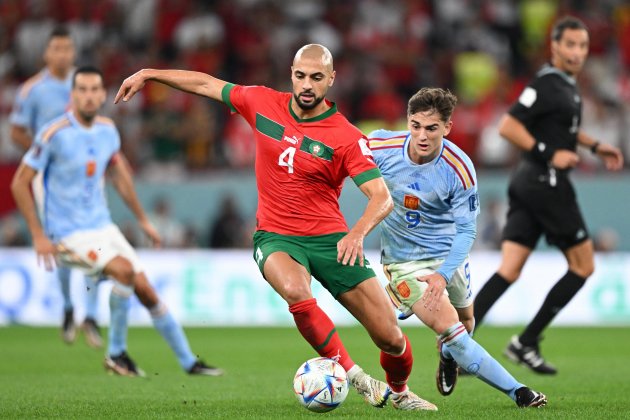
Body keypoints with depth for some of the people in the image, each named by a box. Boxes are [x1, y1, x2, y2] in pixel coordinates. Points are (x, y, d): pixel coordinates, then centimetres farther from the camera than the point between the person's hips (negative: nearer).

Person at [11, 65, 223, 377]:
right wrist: (38, 236, -14)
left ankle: (189, 362, 14)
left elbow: (118, 173, 20)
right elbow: (20, 183, -12)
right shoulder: (54, 134, -17)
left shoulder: (107, 130, 2)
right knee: (124, 269, -27)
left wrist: (142, 220, 22)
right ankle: (116, 353, -11)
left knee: (146, 291, 2)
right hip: (69, 232, -6)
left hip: (103, 226, 6)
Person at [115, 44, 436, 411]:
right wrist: (149, 74, 16)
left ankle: (398, 391, 29)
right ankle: (352, 374, -19)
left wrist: (358, 233, -37)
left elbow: (382, 197, -19)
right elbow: (207, 84, 14)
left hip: (330, 239, -1)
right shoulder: (263, 103, -1)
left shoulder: (346, 137, -11)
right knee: (296, 292, -37)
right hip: (276, 238, 1)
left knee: (391, 338, -5)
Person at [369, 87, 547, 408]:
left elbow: (466, 230, -20)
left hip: (448, 255, 1)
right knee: (450, 329, -16)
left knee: (465, 322, 20)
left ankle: (448, 358, 57)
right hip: (404, 260, -1)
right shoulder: (380, 147, -21)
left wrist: (443, 275, -32)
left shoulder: (460, 170, -24)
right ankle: (517, 392, -11)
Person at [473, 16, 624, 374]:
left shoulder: (567, 83, 16)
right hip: (547, 184, -9)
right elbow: (508, 126, -19)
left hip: (527, 184, 9)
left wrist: (595, 146, 23)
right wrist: (550, 154, -20)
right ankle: (527, 342, 3)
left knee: (509, 271, 2)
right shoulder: (547, 84, -14)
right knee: (583, 266, 3)